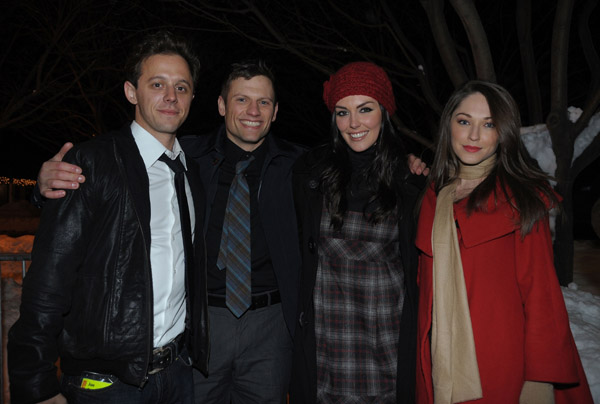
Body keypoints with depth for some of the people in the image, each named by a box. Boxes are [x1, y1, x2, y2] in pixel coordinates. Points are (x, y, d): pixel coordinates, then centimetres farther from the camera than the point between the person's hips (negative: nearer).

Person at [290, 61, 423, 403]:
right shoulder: (311, 170, 0)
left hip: (389, 332, 0)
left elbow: (417, 257, 10)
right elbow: (300, 244, 9)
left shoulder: (410, 178, -2)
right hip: (325, 332, 1)